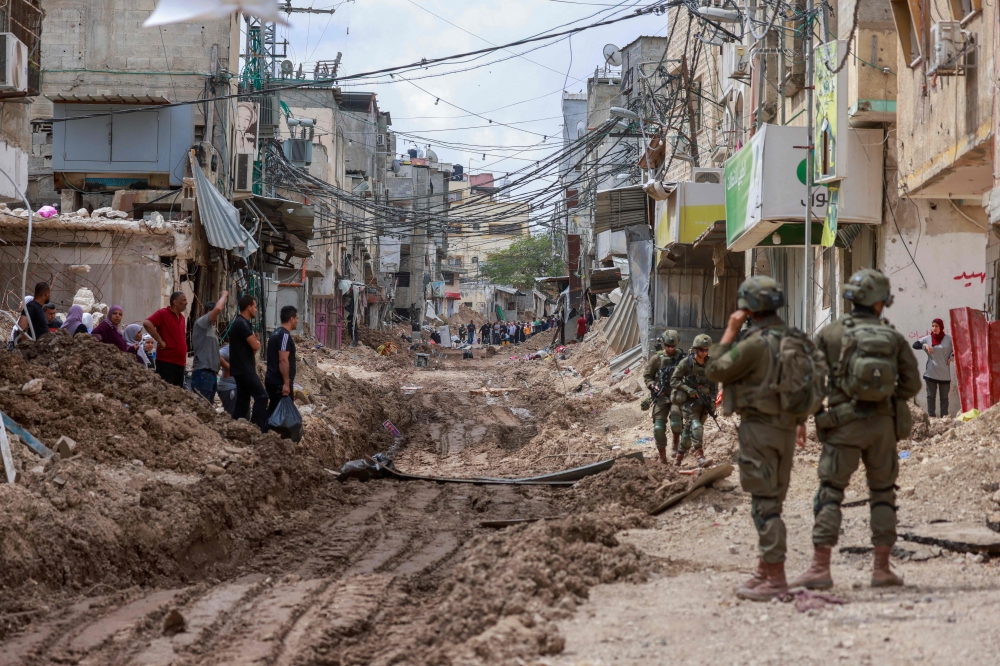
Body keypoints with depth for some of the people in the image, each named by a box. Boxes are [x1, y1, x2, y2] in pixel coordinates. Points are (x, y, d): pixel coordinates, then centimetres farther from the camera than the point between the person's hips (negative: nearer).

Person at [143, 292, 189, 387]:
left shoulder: (181, 317, 17)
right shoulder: (163, 313, -7)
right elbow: (147, 323, -23)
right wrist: (160, 341, -20)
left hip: (180, 362, 8)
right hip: (166, 362, -8)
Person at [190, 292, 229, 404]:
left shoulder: (210, 329, 24)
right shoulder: (200, 323, -4)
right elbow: (217, 308, -19)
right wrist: (224, 295, -4)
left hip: (211, 373, 10)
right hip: (203, 373, -10)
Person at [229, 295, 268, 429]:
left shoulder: (241, 323, 17)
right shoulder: (242, 324, -15)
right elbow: (255, 346, -18)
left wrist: (255, 342, 3)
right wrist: (257, 342, 4)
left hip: (242, 368, 10)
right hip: (244, 368, -10)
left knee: (243, 400, 10)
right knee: (261, 396, -13)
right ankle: (256, 428, -16)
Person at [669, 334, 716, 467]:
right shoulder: (686, 363, -9)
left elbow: (713, 383, 13)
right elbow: (674, 380, -7)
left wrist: (712, 400, 3)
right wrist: (688, 389, -19)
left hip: (703, 402, 5)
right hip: (688, 401, -5)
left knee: (689, 430, 8)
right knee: (696, 426, -22)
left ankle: (678, 459, 18)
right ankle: (700, 455, -26)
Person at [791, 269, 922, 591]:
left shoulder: (831, 333, -4)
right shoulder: (893, 337, 3)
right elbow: (911, 383, 4)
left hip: (844, 424, -2)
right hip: (882, 425, 2)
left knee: (830, 494, 0)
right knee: (883, 494, 12)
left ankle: (820, 568, -7)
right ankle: (882, 568, 11)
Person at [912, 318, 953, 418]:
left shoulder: (948, 339, -2)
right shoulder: (928, 338, 1)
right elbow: (915, 345, -2)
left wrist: (951, 357, -4)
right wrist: (925, 346, -17)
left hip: (944, 373, -1)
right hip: (931, 372, 1)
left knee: (944, 396, 6)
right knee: (931, 395, 3)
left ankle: (944, 416, 10)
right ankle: (931, 416, 6)